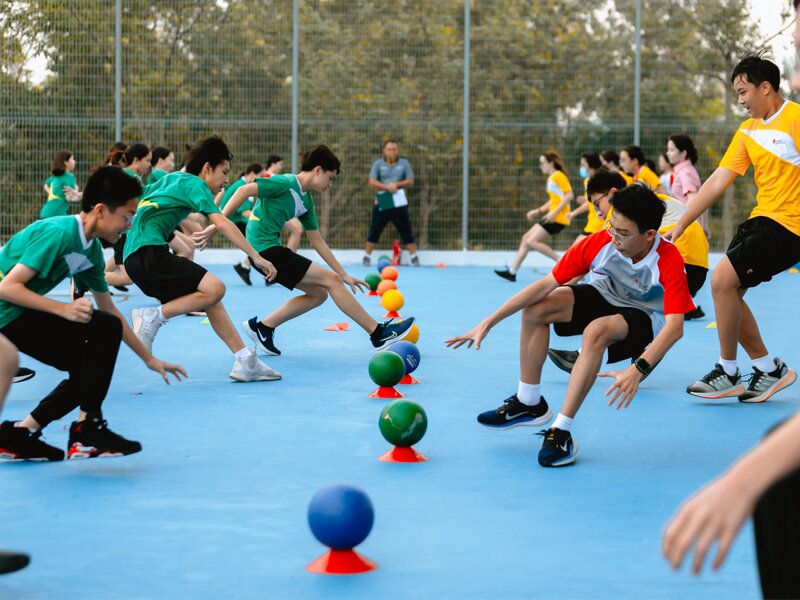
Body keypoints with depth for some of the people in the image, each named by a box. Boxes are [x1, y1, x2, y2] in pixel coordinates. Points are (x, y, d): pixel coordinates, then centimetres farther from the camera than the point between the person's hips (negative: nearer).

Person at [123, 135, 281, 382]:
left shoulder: (170, 179, 23)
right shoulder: (194, 184, -2)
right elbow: (222, 223, -15)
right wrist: (256, 257, -16)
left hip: (134, 257, 10)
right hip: (148, 251, -10)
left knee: (211, 301, 8)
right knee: (214, 288, -21)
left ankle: (246, 362, 4)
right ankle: (152, 317, -16)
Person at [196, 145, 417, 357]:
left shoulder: (306, 201, 14)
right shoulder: (285, 183, -12)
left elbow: (318, 242, 18)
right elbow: (244, 190, -17)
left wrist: (344, 275, 17)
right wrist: (217, 225, -21)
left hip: (273, 248, 10)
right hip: (263, 247, -10)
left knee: (319, 294, 10)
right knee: (330, 280, -9)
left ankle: (262, 327, 15)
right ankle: (378, 334, -5)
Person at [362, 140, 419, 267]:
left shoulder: (404, 163, 7)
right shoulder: (378, 164, 5)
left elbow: (410, 181, 2)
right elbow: (372, 182, -5)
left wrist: (397, 185, -14)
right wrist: (387, 187, -18)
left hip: (399, 203, 0)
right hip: (382, 203, 0)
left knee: (406, 232, 1)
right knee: (374, 231, 3)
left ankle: (414, 257, 9)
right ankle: (366, 257, 14)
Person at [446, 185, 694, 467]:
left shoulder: (668, 261, -33)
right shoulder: (599, 243, -25)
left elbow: (674, 326, -40)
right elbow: (547, 283, -23)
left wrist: (638, 370, -55)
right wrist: (488, 322, -25)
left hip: (645, 315, -4)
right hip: (604, 296, 5)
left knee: (596, 331, -36)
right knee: (535, 309, -18)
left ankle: (561, 432, -28)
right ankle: (529, 404, 1)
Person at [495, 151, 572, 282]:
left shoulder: (558, 176, -11)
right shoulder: (551, 178, 17)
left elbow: (569, 195, -19)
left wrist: (555, 212, -24)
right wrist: (538, 211, 15)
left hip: (558, 218, -10)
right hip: (552, 217, 10)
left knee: (531, 241, -13)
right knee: (526, 238, 9)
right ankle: (512, 271, 13)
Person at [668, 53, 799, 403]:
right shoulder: (747, 131, 12)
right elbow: (717, 182, 11)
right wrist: (679, 227, 8)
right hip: (761, 217, 8)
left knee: (722, 280, -15)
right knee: (726, 290, 3)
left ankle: (727, 373, -1)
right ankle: (769, 368, 15)